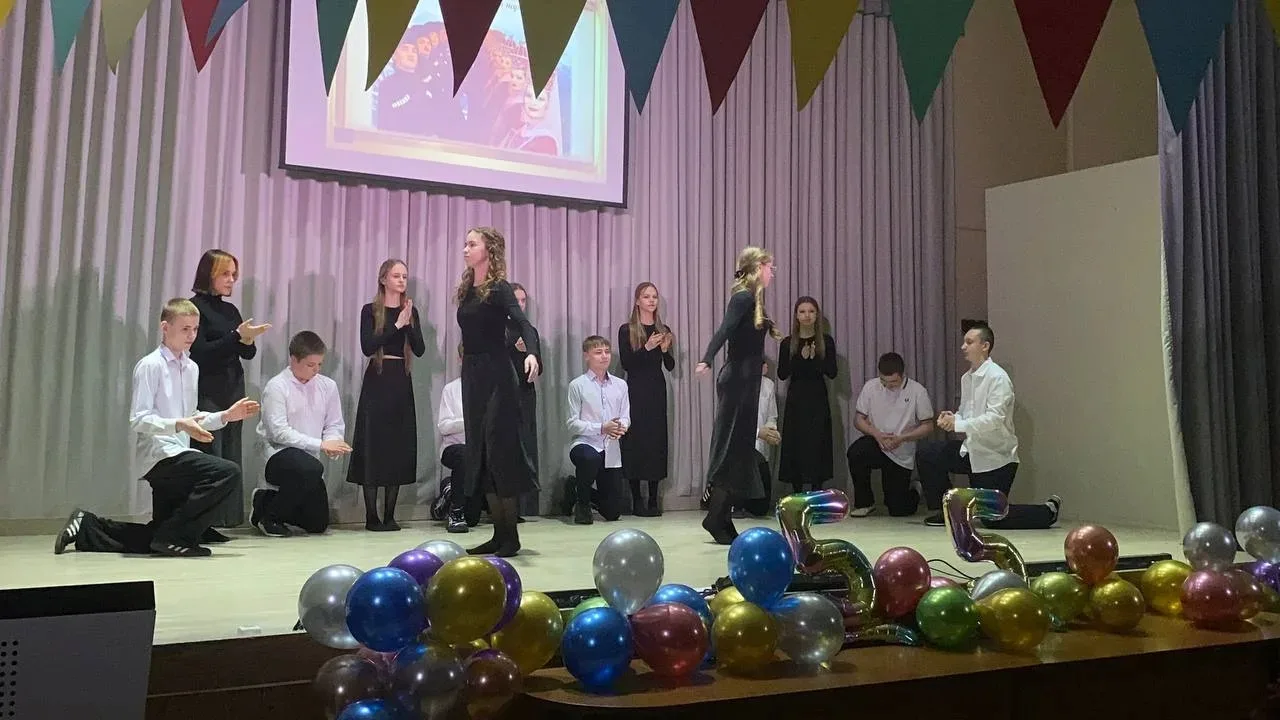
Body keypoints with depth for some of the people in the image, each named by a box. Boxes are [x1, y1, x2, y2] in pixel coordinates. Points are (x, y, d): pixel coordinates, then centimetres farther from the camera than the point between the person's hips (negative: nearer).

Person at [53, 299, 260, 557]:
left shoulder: (192, 368, 14)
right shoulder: (150, 366, -9)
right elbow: (138, 420, -17)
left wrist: (225, 416, 9)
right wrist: (179, 425, -29)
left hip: (177, 455, 9)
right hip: (160, 456, -9)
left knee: (157, 538, 16)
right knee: (227, 472, -28)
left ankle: (88, 527, 28)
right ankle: (176, 536, -18)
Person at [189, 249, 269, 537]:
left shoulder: (231, 310, 16)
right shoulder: (196, 306, -3)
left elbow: (248, 354, 16)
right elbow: (199, 352, -12)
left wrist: (249, 340, -6)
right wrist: (237, 336, -17)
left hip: (233, 391, 7)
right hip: (208, 392, -7)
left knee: (230, 457, 4)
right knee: (209, 457, -11)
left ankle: (217, 521, 8)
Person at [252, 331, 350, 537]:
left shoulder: (327, 386, 3)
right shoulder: (277, 386, -11)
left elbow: (335, 425, 7)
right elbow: (279, 432, -18)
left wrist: (332, 445, -17)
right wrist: (321, 444, -24)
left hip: (309, 459, 6)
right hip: (279, 455, -6)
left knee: (318, 524, 5)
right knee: (311, 468, -39)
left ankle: (268, 498, 31)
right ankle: (269, 515, -13)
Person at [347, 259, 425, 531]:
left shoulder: (410, 311, 10)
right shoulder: (370, 311, -1)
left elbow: (420, 350, 1)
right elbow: (367, 347, -13)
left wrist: (408, 323, -13)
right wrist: (396, 325, -16)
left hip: (401, 381, 4)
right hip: (377, 381, -4)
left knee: (399, 447, 4)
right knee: (374, 446, -3)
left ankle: (390, 515, 12)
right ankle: (371, 516, 4)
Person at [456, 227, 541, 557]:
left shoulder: (499, 289, -9)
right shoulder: (467, 290, 13)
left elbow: (524, 323, -24)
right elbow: (470, 334, 15)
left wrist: (532, 353, -42)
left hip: (497, 377, -8)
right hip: (472, 376, 8)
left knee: (501, 449, -6)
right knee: (479, 452, 8)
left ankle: (511, 536, 1)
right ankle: (499, 534, 14)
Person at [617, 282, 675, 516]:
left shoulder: (663, 330, 9)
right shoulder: (627, 330, -1)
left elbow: (670, 366, 7)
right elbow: (626, 363, -10)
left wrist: (665, 349, -11)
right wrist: (647, 347, -20)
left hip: (657, 391, 3)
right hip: (636, 390, -3)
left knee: (657, 440, 2)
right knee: (635, 441, -3)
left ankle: (653, 500, 8)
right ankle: (636, 501, 3)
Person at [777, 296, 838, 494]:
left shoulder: (826, 341, 2)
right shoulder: (788, 343, 3)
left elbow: (832, 372, -3)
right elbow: (782, 374, -3)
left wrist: (814, 358, -16)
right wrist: (800, 358, -14)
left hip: (818, 400, -1)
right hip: (795, 400, 1)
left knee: (818, 446, -2)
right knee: (795, 446, 1)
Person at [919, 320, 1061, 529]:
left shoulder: (997, 377, -17)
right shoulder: (966, 378, 6)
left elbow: (995, 419, -26)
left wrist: (958, 424, -28)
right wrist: (952, 418, -10)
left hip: (995, 456, -7)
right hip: (971, 450, 7)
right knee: (927, 455, -5)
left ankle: (1048, 511, 21)